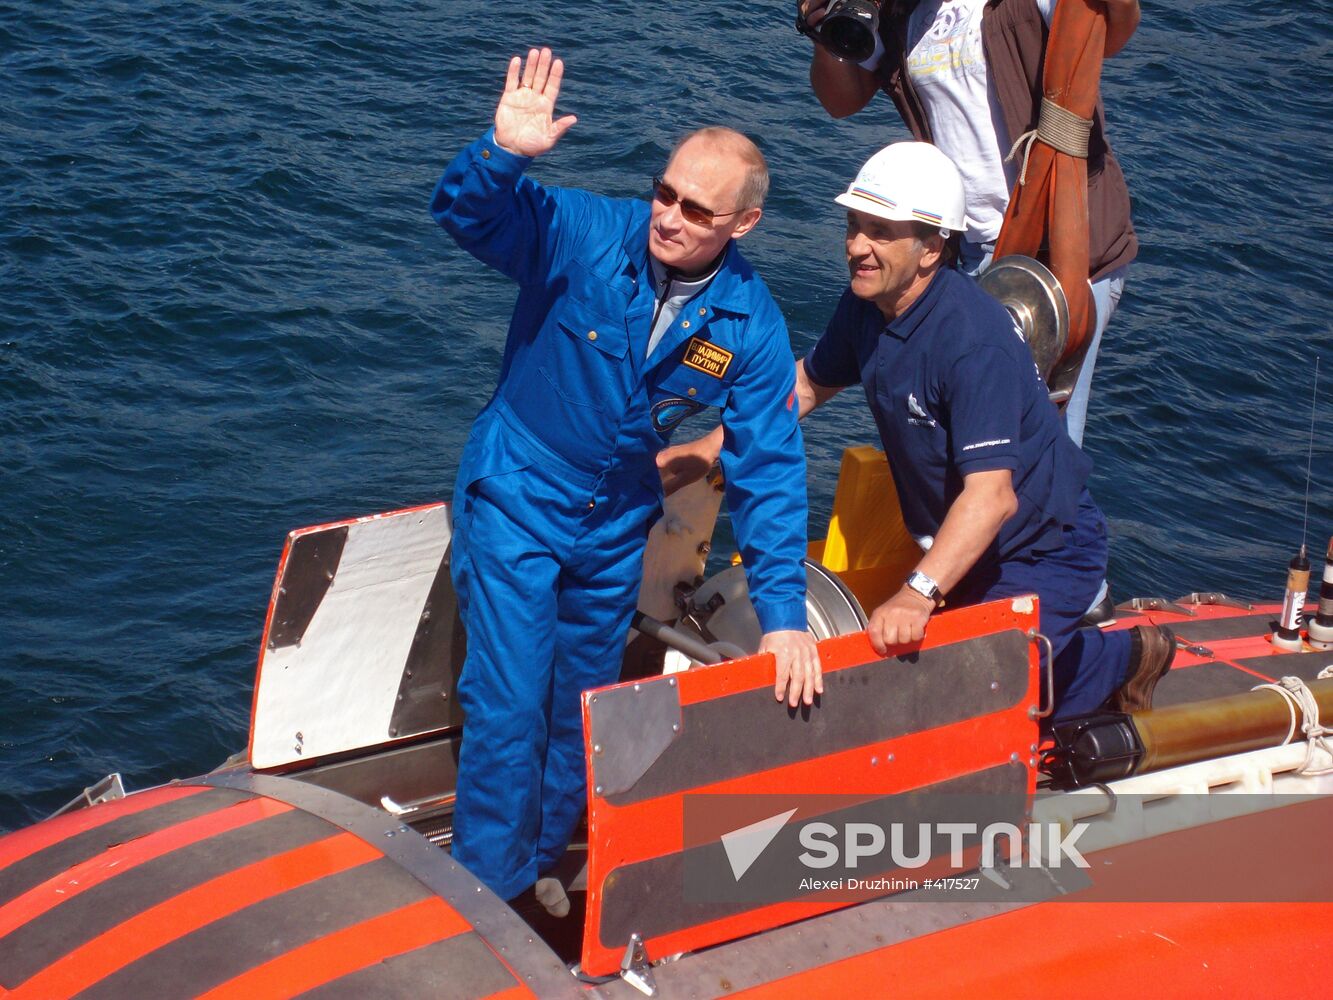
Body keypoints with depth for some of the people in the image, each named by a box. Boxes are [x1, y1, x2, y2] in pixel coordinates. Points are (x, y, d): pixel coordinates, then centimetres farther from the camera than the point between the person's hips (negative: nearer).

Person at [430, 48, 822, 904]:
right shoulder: (585, 235, -20)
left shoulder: (752, 326, -14)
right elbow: (467, 213, -24)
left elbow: (768, 470, -12)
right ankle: (488, 892, 12)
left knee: (584, 705, 18)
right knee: (508, 705, -6)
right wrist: (506, 153, -47)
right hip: (518, 501, -3)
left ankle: (543, 861, 40)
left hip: (621, 522, 4)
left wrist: (784, 613, -17)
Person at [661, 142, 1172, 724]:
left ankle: (1121, 657, 10)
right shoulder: (866, 306, -6)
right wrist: (707, 450, 7)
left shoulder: (975, 343, -32)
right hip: (960, 547, 8)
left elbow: (992, 496, -40)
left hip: (1044, 551, -8)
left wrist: (918, 594, -50)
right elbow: (809, 383, 14)